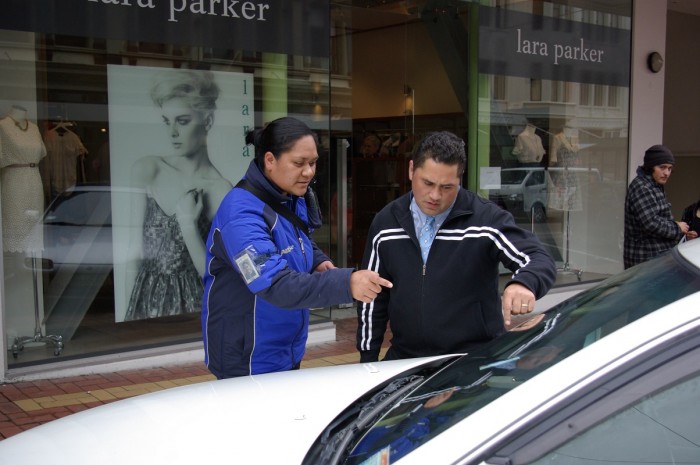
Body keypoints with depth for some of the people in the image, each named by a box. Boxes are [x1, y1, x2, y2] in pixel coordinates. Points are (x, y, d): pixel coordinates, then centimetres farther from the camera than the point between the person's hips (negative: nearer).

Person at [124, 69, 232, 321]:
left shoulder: (221, 191, -13)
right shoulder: (145, 170, -4)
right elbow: (136, 249, 0)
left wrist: (188, 225, -20)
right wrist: (132, 306, -1)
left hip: (190, 305, -2)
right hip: (146, 300, 3)